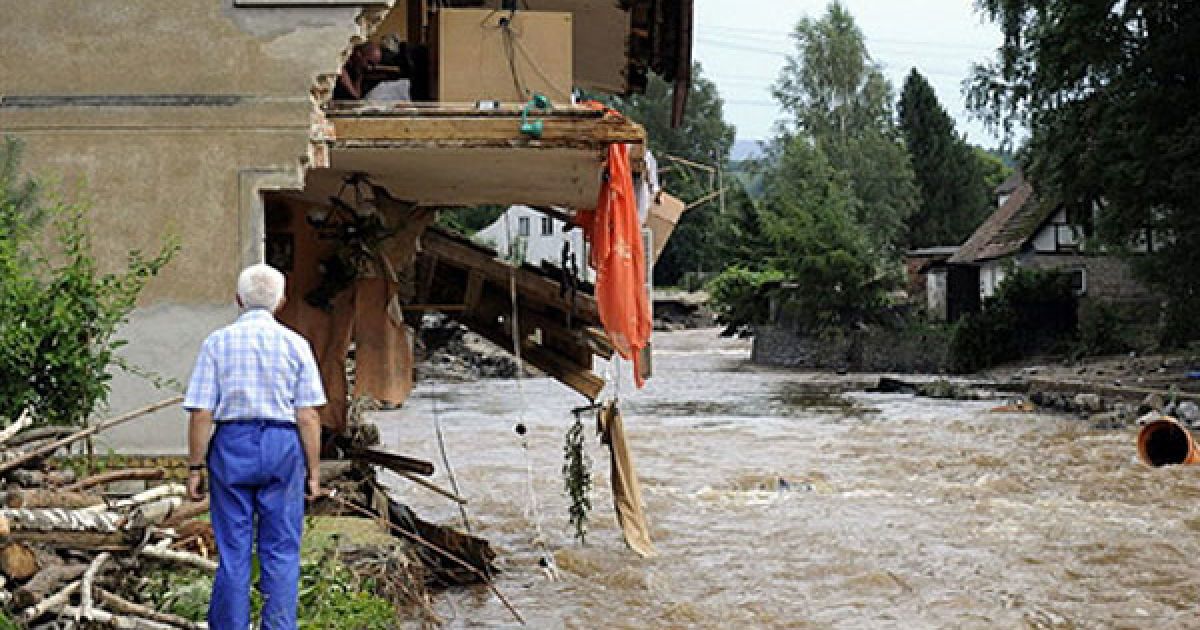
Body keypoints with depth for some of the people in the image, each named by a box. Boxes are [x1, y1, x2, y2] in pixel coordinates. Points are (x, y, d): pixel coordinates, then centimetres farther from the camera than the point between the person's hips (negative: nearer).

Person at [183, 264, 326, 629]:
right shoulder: (295, 344, 1)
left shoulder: (217, 342, 0)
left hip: (232, 445, 0)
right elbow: (308, 415, -3)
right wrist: (313, 470, 3)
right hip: (282, 446, 0)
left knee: (233, 550, 9)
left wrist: (195, 467, 2)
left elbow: (202, 413, -4)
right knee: (281, 551, 6)